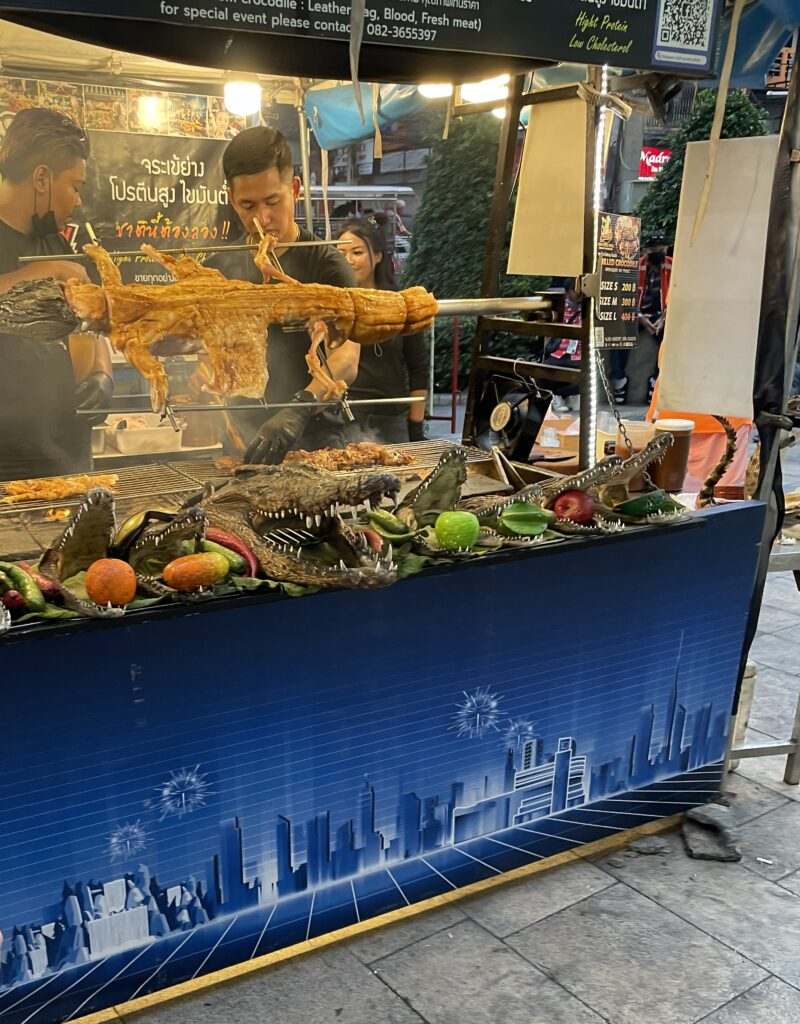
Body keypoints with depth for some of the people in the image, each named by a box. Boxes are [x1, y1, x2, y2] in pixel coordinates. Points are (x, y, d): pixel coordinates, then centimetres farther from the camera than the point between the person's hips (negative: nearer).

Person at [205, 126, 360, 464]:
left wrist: (298, 411, -34)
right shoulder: (221, 267, 10)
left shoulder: (325, 265, -3)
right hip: (244, 442, 3)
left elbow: (346, 360, -17)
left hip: (318, 439, -3)